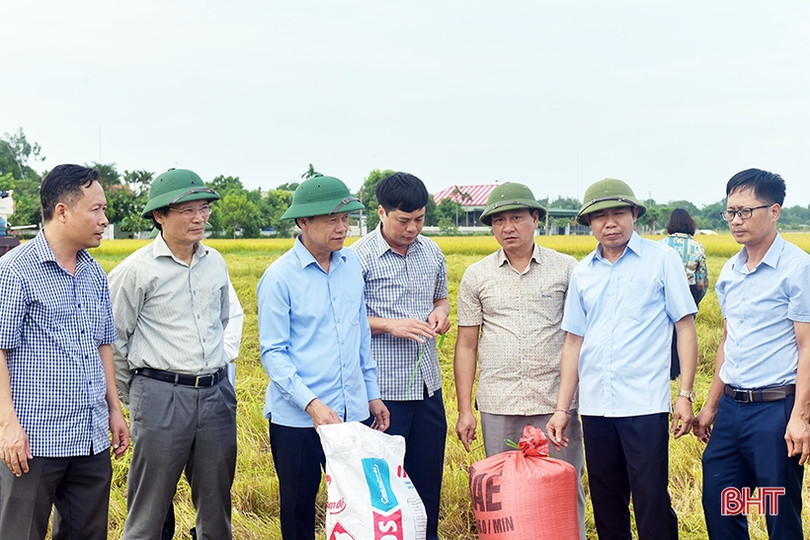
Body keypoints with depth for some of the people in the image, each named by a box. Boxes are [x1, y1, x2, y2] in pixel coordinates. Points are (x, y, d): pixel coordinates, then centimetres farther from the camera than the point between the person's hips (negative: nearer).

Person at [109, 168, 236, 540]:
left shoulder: (216, 262, 9)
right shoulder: (136, 270, -7)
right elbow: (113, 340, 0)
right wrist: (132, 397, 6)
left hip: (216, 394, 5)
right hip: (161, 397, -5)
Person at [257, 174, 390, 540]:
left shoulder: (352, 264, 5)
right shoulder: (280, 277, -10)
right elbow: (273, 352, -12)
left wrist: (372, 393, 15)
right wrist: (311, 403, -22)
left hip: (353, 414, 4)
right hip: (297, 419, -4)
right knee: (299, 510, 11)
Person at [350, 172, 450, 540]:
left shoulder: (432, 252, 8)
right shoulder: (360, 257, -9)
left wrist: (440, 313, -1)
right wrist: (390, 324, -20)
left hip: (428, 385, 5)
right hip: (385, 389, -5)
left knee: (429, 479, 12)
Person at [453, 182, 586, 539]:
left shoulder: (567, 269, 3)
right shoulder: (476, 276, 7)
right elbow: (466, 346, 9)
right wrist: (464, 411, 4)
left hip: (555, 402, -1)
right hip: (499, 406, 2)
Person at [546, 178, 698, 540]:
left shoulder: (661, 259, 0)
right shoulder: (582, 272, 11)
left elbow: (685, 326, -1)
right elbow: (574, 341, 13)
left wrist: (685, 393, -9)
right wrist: (562, 409, 9)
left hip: (645, 405, -4)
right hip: (595, 408, 4)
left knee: (652, 505, -4)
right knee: (606, 507, 12)